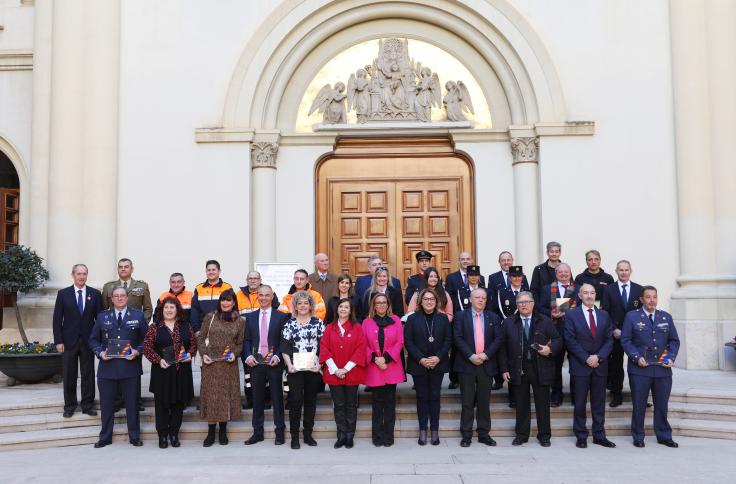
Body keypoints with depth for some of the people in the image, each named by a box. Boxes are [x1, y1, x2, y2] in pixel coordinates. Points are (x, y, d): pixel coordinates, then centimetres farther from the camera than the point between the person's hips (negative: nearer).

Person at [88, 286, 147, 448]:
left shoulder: (138, 316, 3)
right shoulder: (102, 316, 7)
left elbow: (146, 339, 4)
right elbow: (93, 339, 10)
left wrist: (137, 351, -12)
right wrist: (100, 352, -7)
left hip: (130, 367, -1)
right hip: (107, 367, 1)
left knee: (132, 404, 6)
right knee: (106, 404, 8)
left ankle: (134, 437, 19)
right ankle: (105, 437, 22)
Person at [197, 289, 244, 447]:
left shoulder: (240, 322, 5)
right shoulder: (209, 317, 2)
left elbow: (240, 344, 9)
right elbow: (200, 338, 6)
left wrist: (234, 353, -9)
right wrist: (203, 354, -8)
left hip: (229, 364, 1)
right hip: (210, 363, -1)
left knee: (227, 396, 4)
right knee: (211, 395, 1)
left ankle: (223, 431, 17)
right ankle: (211, 433, 11)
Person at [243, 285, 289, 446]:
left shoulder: (281, 316, 2)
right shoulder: (250, 317, 11)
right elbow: (246, 340, 9)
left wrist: (278, 356, -13)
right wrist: (248, 356, -6)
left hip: (274, 363, -3)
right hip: (255, 363, 3)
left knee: (277, 398, 3)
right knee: (257, 399, 8)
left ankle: (280, 432, 12)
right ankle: (257, 432, 17)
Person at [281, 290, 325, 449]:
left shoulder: (318, 323, 6)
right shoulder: (289, 324, 5)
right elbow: (284, 348, 3)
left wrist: (319, 364, -7)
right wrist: (289, 365, -9)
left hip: (313, 369, 1)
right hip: (295, 369, -1)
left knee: (311, 401, 8)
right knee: (295, 401, -4)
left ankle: (308, 434, 19)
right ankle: (294, 436, 5)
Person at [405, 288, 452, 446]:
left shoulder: (443, 318, 5)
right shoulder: (413, 318, 0)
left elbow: (448, 340, 1)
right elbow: (408, 341, -4)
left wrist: (438, 358, -11)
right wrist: (421, 359, -13)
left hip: (438, 364, 1)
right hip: (418, 365, -1)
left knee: (435, 396, 5)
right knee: (422, 397, 5)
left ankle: (435, 430, 13)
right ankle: (423, 430, 13)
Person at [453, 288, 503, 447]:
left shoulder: (493, 317, 9)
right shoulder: (461, 316, 3)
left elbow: (499, 338, 2)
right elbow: (457, 338, -5)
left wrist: (486, 354, -11)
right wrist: (471, 356, -15)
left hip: (486, 364, 2)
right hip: (467, 364, -2)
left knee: (484, 402, 7)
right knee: (467, 402, 2)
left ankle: (484, 434, 16)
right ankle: (466, 435, 9)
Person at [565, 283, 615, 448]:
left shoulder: (604, 315, 9)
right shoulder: (571, 315, -1)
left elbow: (609, 339, 5)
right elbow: (570, 340, -6)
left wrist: (598, 357, -9)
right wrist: (586, 359, -12)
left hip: (600, 365, 3)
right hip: (580, 366, -3)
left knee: (599, 403, 8)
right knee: (580, 403, 3)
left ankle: (599, 436, 16)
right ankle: (581, 436, 12)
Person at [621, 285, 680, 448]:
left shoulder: (666, 317, 11)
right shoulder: (632, 316, 1)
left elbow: (674, 340, 13)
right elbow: (625, 340, -2)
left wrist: (671, 357, -3)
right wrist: (637, 357, -13)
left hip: (663, 368, 3)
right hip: (639, 369, -3)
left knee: (662, 404, 9)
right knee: (639, 405, 4)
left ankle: (664, 436, 23)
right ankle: (638, 437, 16)